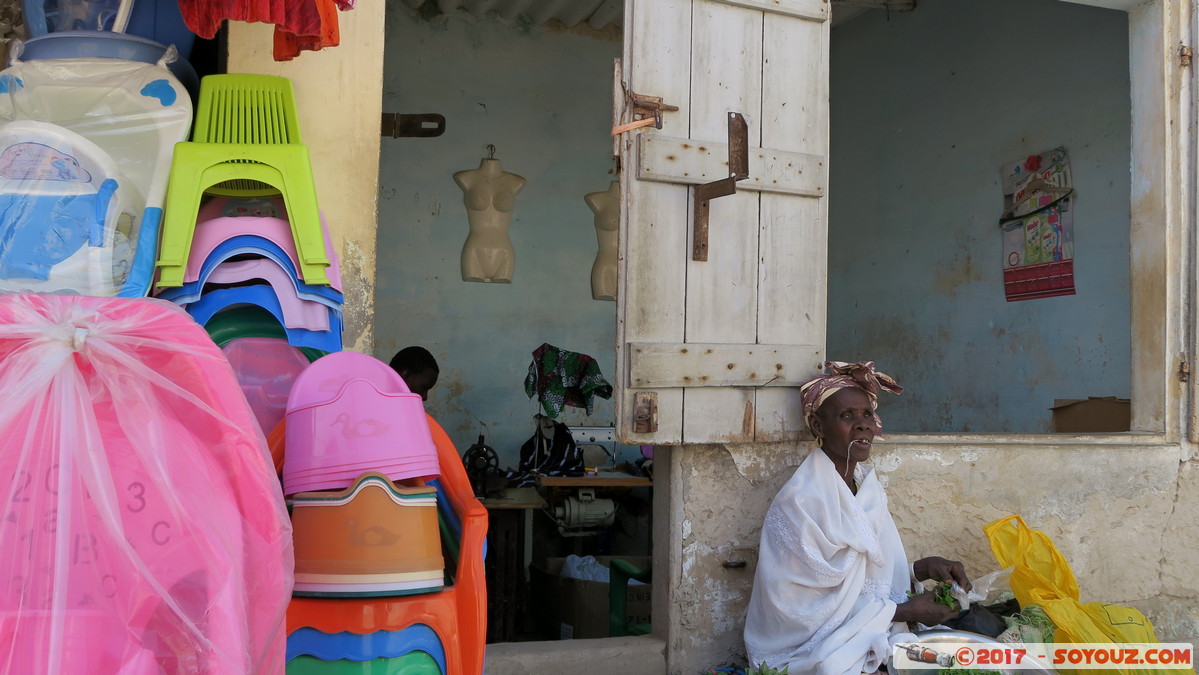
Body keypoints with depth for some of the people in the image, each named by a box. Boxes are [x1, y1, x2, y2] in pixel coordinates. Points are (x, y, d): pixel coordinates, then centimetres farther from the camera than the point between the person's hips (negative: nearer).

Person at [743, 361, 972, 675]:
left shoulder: (867, 486, 4)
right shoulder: (800, 501, -20)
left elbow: (870, 575, 12)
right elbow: (813, 608, -19)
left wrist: (921, 569, -7)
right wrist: (907, 611, -15)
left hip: (869, 638, 7)